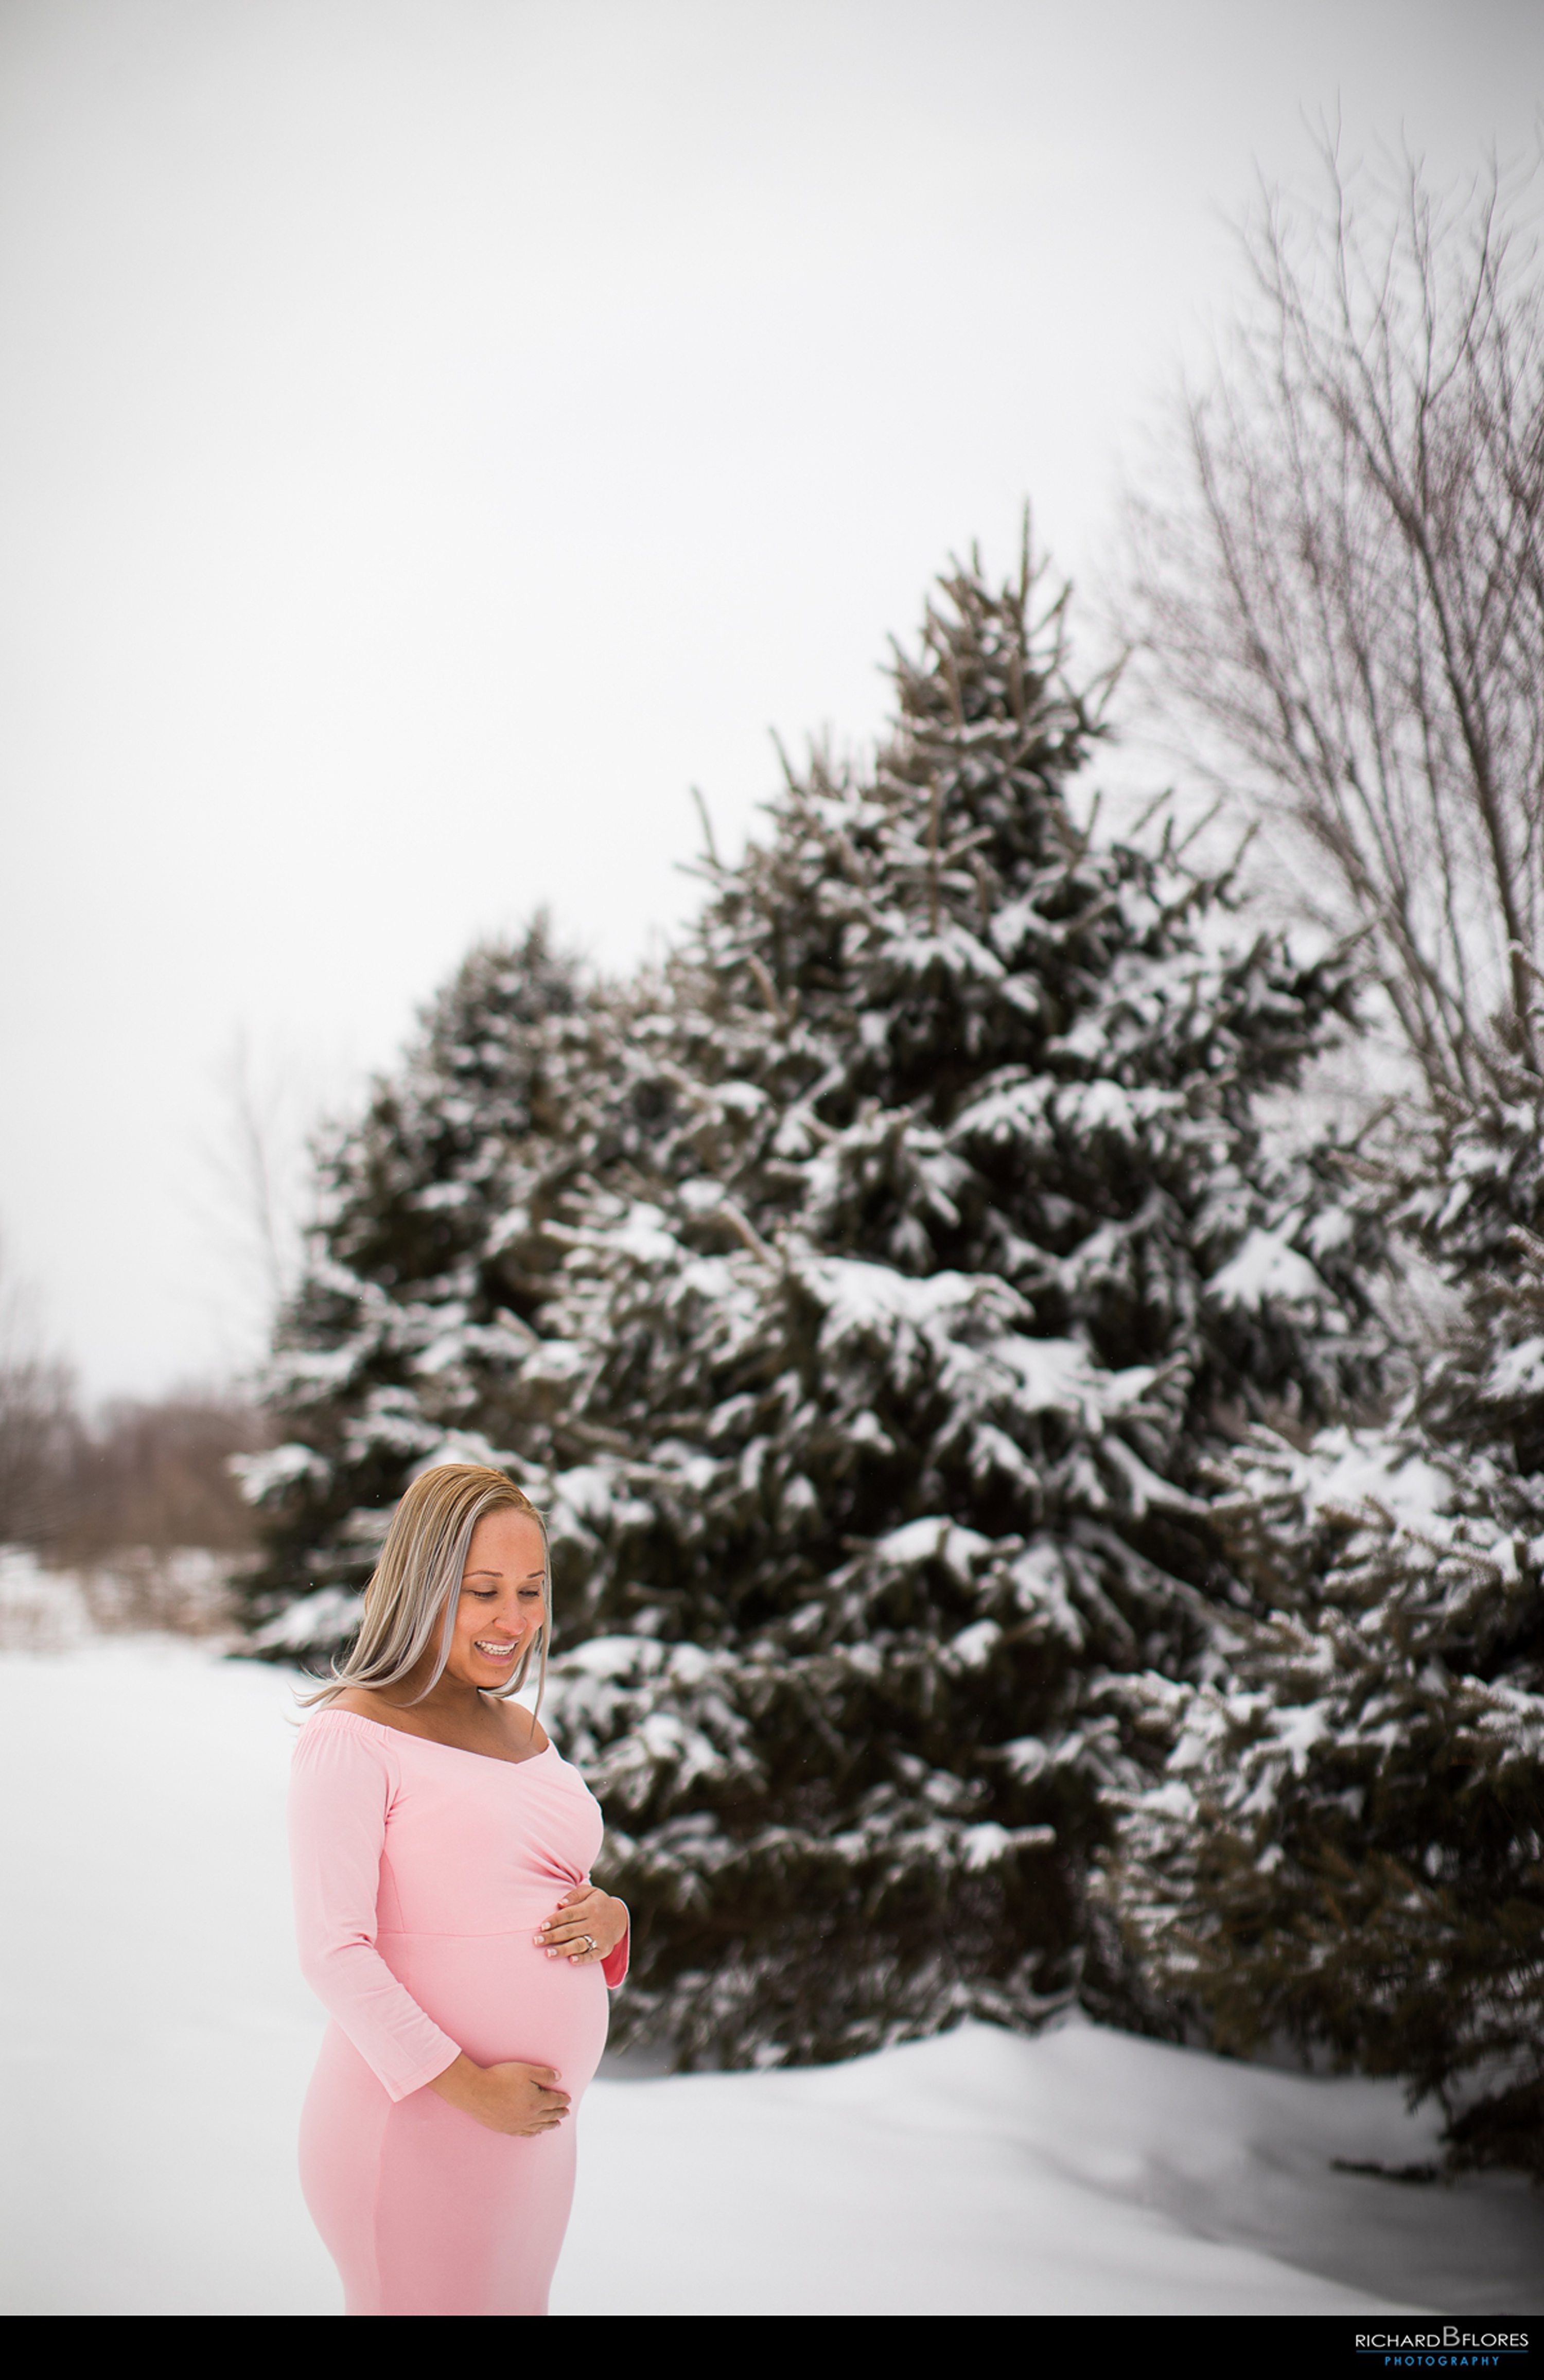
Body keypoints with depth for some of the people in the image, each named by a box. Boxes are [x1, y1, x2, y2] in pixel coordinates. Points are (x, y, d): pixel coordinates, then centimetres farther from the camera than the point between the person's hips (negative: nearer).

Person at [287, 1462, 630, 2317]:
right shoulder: (351, 1737, -10)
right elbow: (334, 1952, -15)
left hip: (538, 2126, 7)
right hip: (414, 2124, -7)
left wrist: (607, 1918, 1)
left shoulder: (525, 1732, 14)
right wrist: (468, 2085, -19)